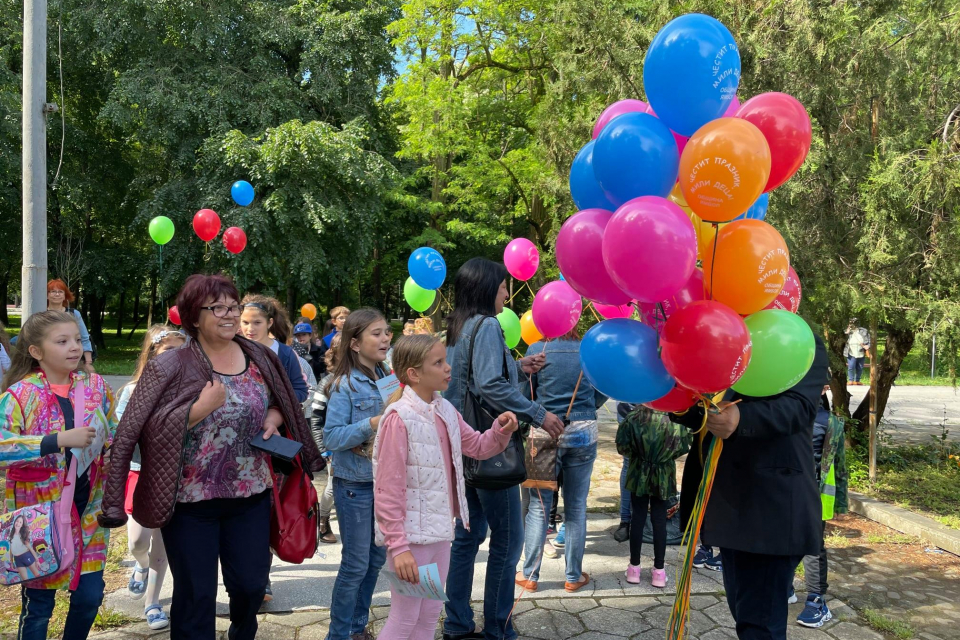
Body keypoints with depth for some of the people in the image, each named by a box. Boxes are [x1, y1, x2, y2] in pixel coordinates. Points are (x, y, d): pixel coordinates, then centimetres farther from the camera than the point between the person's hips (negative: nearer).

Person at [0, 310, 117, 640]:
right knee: (38, 603, 9)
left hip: (88, 509, 4)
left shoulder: (96, 386, 2)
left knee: (89, 596, 10)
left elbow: (116, 436, 14)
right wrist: (60, 440, -29)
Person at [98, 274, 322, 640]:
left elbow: (282, 401, 18)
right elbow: (146, 429, -18)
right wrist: (200, 409, -25)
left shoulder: (259, 357, 3)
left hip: (250, 494, 4)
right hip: (191, 499, -4)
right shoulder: (170, 368, -11)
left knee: (251, 584, 13)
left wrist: (274, 416, -4)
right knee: (195, 593, 7)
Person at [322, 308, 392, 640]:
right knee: (356, 564, 2)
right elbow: (331, 437, -19)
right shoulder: (345, 384, -14)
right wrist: (372, 424, -27)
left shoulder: (386, 379, 4)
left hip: (384, 480, 6)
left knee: (376, 559, 15)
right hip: (355, 485, -6)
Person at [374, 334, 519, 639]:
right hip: (412, 535, -8)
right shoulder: (399, 418, -20)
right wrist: (398, 546, -22)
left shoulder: (446, 411, 4)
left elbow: (478, 447, 17)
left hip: (440, 531, 8)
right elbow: (388, 491, -20)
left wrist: (501, 430, -5)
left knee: (430, 614, 18)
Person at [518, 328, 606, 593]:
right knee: (576, 506, 10)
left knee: (539, 505, 7)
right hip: (584, 432, 2)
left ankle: (530, 575, 13)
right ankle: (574, 576, 19)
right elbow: (601, 395, 6)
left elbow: (524, 392, -1)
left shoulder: (537, 350, -6)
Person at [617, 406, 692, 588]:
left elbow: (622, 446, -13)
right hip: (663, 476, 0)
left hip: (639, 475, 0)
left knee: (638, 519, 9)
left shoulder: (634, 417, -17)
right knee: (660, 521, 8)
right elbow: (684, 446, -7)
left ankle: (634, 568, 16)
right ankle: (659, 570, 13)